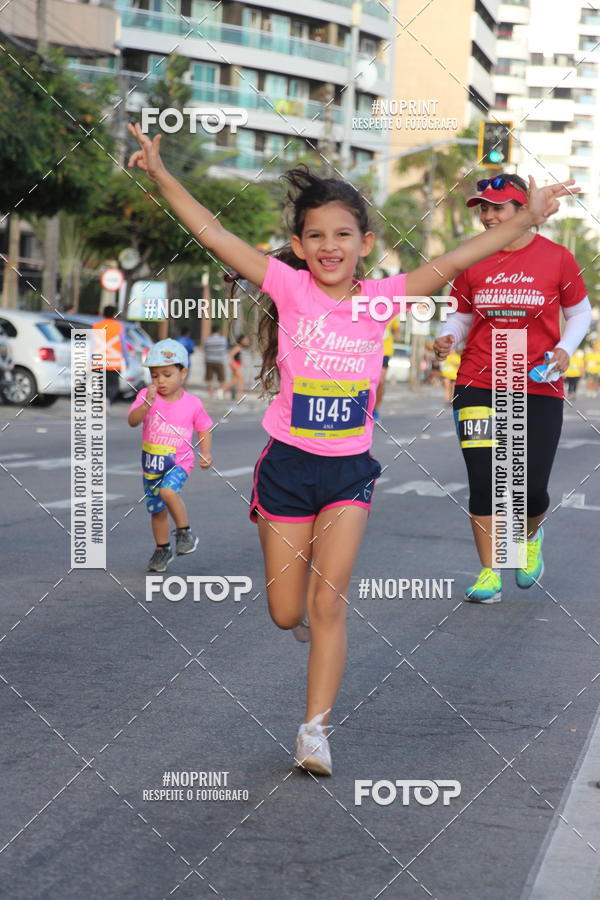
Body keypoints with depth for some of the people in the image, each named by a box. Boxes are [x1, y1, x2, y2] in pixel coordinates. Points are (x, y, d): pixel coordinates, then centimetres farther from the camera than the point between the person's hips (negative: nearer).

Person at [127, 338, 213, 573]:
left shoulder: (192, 404, -7)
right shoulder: (146, 396, -8)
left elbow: (204, 430, 7)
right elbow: (132, 421, -22)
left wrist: (205, 453, -8)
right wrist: (147, 403, -38)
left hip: (179, 462, -3)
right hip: (151, 464, 3)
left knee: (168, 490, -32)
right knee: (157, 510, 14)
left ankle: (185, 532, -12)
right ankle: (162, 549, 36)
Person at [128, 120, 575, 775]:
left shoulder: (381, 298, -3)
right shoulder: (290, 288, -8)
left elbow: (456, 260, -3)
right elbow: (215, 236, -11)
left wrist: (526, 219, -6)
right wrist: (161, 175, -16)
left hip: (350, 471, 0)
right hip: (287, 466, 0)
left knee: (328, 604, -5)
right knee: (287, 614, 8)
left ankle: (315, 729, 5)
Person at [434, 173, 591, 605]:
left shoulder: (557, 258, -2)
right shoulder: (472, 261, 2)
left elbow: (580, 312, 9)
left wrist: (565, 349, -9)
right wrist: (448, 337, -7)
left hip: (540, 388, -1)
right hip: (479, 385, 1)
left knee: (531, 488, -1)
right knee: (483, 481, -3)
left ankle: (530, 536, 35)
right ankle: (490, 573, 10)